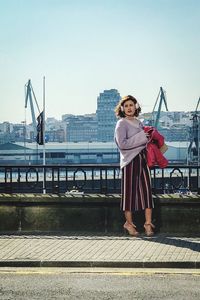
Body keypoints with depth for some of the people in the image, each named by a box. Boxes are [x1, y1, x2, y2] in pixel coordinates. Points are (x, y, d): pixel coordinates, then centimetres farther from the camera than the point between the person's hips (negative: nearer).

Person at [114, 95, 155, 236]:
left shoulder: (139, 122, 16)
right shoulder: (121, 124, -4)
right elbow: (122, 143, -16)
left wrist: (148, 138, 6)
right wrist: (141, 137, -15)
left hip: (142, 158, 6)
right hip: (130, 160, -6)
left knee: (147, 189, 0)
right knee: (130, 190, -1)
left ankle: (148, 222, 2)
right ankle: (129, 222, 9)